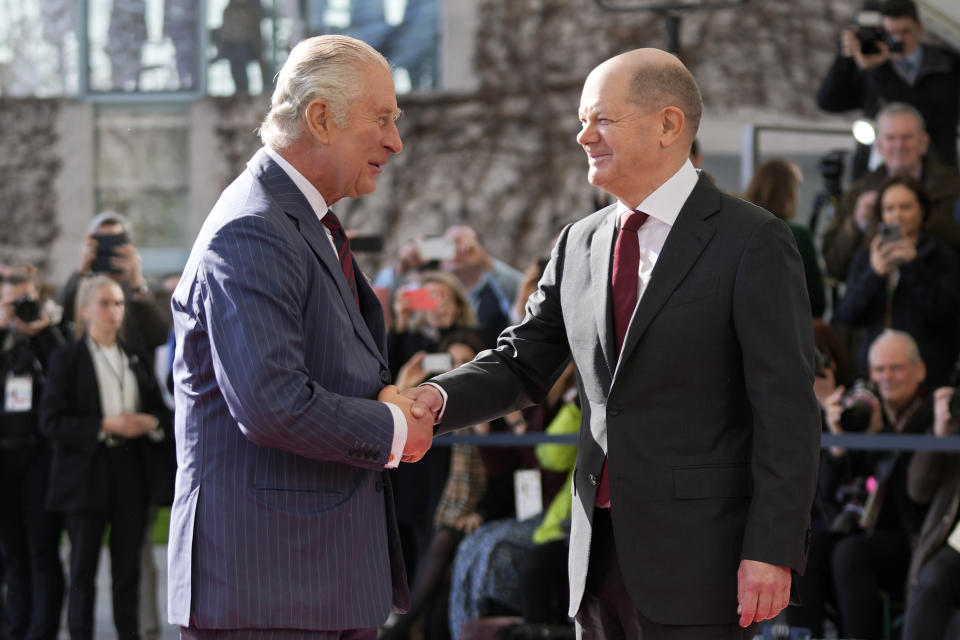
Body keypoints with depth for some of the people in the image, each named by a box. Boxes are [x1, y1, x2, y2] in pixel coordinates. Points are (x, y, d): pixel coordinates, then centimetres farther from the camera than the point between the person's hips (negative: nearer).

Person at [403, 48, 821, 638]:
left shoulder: (753, 244, -8)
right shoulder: (579, 246, 12)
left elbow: (786, 411, -11)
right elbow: (522, 363, 15)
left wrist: (773, 549, -17)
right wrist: (439, 398, -6)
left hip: (698, 562, -6)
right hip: (600, 550, 6)